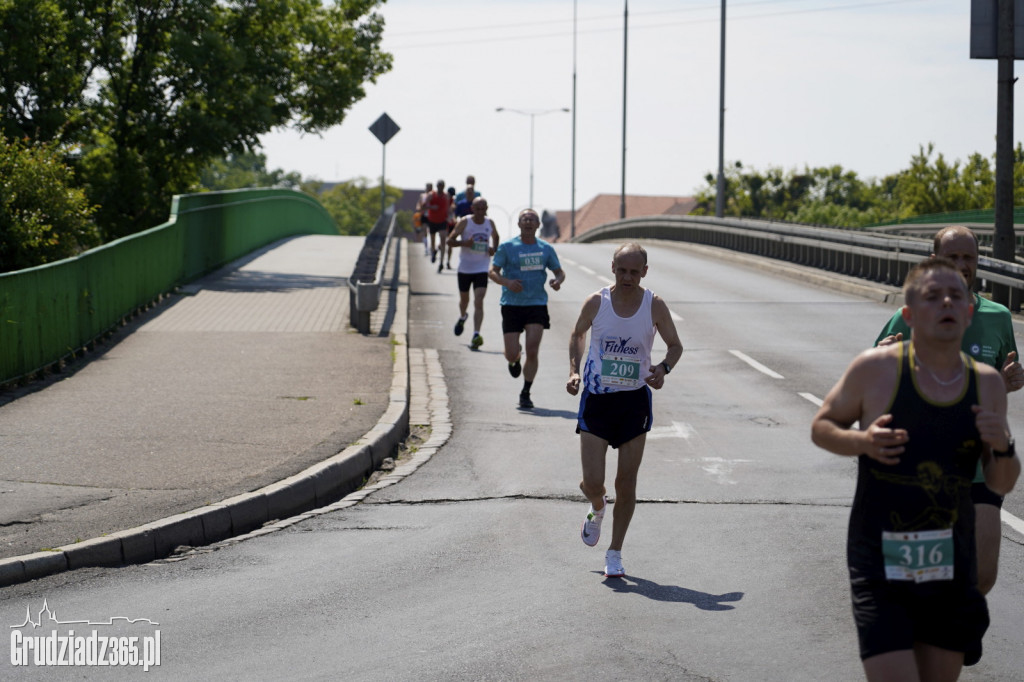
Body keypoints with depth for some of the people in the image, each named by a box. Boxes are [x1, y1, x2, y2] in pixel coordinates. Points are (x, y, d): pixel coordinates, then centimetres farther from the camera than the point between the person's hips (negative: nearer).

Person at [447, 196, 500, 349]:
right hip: (465, 268, 0)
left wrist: (494, 249, 1)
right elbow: (450, 240, -8)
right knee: (464, 299, 18)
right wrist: (464, 243, -26)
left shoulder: (490, 223, 1)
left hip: (482, 269, 0)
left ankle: (476, 335, -22)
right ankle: (462, 317, 53)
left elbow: (495, 237, 21)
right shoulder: (464, 222, -8)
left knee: (479, 302, -15)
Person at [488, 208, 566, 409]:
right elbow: (492, 272, 0)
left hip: (537, 304, 1)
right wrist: (507, 282, -20)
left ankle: (525, 393, 5)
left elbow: (559, 272, 16)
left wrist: (558, 281, -8)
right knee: (512, 354, -3)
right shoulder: (507, 247, 0)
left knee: (532, 352, -10)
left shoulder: (546, 249, 7)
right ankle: (515, 360, 36)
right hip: (512, 304, -1)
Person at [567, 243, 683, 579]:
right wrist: (574, 371, -1)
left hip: (634, 400, 0)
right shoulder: (596, 302, -6)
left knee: (626, 484, 2)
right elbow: (578, 334, 13)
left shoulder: (654, 305, -7)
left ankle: (615, 553, 17)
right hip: (596, 399, 0)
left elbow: (675, 345, 5)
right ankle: (598, 510, 31)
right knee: (592, 482, -7)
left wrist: (663, 368, -16)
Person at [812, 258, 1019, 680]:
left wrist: (1003, 449, -12)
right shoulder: (876, 369, -7)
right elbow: (822, 426, 6)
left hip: (951, 567, 4)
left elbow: (1002, 485, 10)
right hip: (881, 564, -4)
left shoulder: (987, 383, 5)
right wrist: (861, 442, -15)